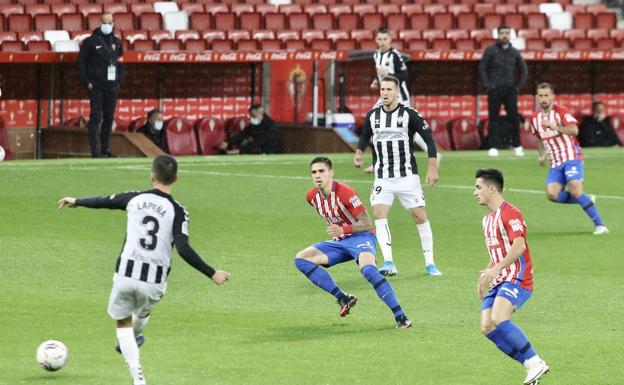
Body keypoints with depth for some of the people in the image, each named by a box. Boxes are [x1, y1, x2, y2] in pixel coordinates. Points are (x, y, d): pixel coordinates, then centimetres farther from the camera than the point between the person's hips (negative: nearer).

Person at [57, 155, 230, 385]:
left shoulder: (135, 199, 1)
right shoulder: (177, 211, -7)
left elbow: (103, 202, 18)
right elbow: (184, 250, -17)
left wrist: (76, 201, 36)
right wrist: (211, 274, -12)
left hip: (126, 274, 0)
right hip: (154, 282, 0)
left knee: (123, 323, 16)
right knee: (143, 313, 32)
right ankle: (133, 339, 61)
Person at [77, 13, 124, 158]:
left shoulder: (117, 42, 13)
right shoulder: (91, 41, -3)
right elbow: (81, 61, -2)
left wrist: (119, 81, 12)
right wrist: (86, 81, -8)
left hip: (112, 86, 5)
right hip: (96, 86, -5)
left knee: (109, 118, 7)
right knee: (96, 117, -9)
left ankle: (105, 150, 13)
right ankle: (94, 150, -9)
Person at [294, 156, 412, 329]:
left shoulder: (344, 193, -21)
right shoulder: (312, 196, 0)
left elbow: (366, 223, -21)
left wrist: (343, 230, -33)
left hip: (360, 237, -8)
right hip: (339, 242, 8)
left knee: (368, 269, -36)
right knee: (301, 259, -6)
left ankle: (400, 317, -34)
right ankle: (344, 299, -9)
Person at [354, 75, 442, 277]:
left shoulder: (409, 114, -7)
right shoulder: (372, 115, 4)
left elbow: (429, 138, -5)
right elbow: (365, 136, 24)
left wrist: (432, 168, -11)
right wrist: (359, 152, 4)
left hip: (407, 176, -2)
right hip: (383, 178, 2)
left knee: (420, 216, -1)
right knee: (379, 215, -16)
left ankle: (430, 263, 10)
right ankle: (388, 263, -19)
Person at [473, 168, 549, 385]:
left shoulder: (509, 213, -10)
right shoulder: (488, 219, 21)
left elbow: (519, 246, -23)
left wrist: (495, 269, -29)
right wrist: (485, 275, 15)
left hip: (517, 279, -10)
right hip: (499, 282, 10)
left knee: (497, 320, -28)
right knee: (487, 328, -5)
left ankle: (535, 362, -21)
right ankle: (532, 366, -2)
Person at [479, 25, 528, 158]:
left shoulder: (514, 52, 11)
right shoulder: (490, 50, 2)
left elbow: (523, 70, 18)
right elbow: (482, 68, 0)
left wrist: (519, 86, 7)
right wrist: (487, 85, -8)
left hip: (510, 90, 2)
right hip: (494, 90, -2)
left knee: (514, 117, 0)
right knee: (494, 118, -3)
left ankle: (517, 146, 8)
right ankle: (493, 147, 0)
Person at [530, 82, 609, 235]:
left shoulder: (561, 111, -9)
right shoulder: (535, 118, 10)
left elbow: (574, 130, -24)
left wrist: (554, 127, -34)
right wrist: (542, 155, 11)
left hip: (571, 156, -6)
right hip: (555, 162, 6)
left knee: (575, 191, -22)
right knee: (552, 194, -14)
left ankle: (600, 225, -15)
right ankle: (587, 200, 10)